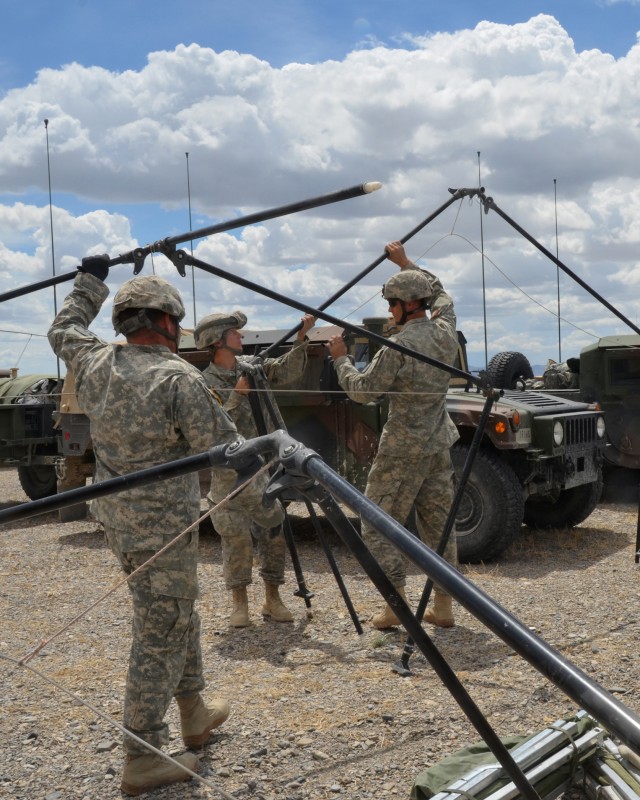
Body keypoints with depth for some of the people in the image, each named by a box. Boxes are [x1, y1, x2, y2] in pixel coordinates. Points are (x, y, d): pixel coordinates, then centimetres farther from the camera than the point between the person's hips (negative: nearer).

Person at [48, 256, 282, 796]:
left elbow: (65, 330, 23)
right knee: (161, 636, 2)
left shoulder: (94, 364, 0)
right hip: (162, 527, -8)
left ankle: (194, 714, 40)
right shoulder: (179, 380, -19)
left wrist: (90, 281, 34)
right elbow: (227, 451, -15)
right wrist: (266, 501, -1)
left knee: (178, 615, 24)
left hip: (116, 517, 8)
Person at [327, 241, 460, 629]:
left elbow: (362, 391, -9)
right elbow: (439, 292, 24)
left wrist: (341, 358, 5)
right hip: (439, 444, 7)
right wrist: (406, 263, 29)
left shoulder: (399, 346, -18)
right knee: (438, 524, 11)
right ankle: (443, 605, 15)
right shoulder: (446, 331, 3)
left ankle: (396, 603, 1)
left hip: (403, 448, -7)